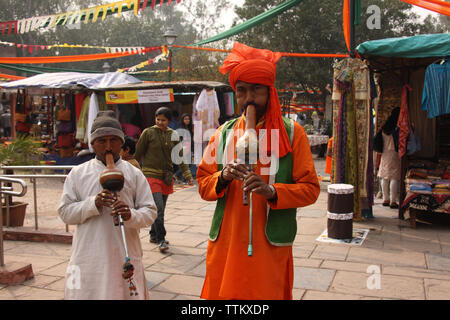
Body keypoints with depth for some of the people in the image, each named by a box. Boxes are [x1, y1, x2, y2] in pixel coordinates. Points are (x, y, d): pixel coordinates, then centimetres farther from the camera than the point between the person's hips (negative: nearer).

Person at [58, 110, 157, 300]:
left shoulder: (134, 174, 5)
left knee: (129, 294, 0)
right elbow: (64, 212, 3)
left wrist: (131, 215, -18)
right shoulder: (78, 174, 6)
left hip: (125, 256, 0)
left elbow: (150, 212, 3)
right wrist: (93, 204, -13)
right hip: (89, 256, 0)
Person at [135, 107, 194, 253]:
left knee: (161, 209, 12)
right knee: (159, 208, -12)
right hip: (151, 175, -4)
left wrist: (187, 175, 3)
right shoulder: (148, 133, -3)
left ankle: (154, 235, 29)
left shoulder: (173, 135, 8)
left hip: (166, 176, 4)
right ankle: (161, 240, -5)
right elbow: (138, 154, 1)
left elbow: (180, 157, 10)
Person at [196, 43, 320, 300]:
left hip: (270, 247, -2)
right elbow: (203, 185, 10)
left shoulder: (291, 132, 0)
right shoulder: (224, 132, 9)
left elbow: (311, 189, -4)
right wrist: (223, 177, -12)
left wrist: (271, 190, -21)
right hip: (225, 245, 3)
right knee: (223, 294, 8)